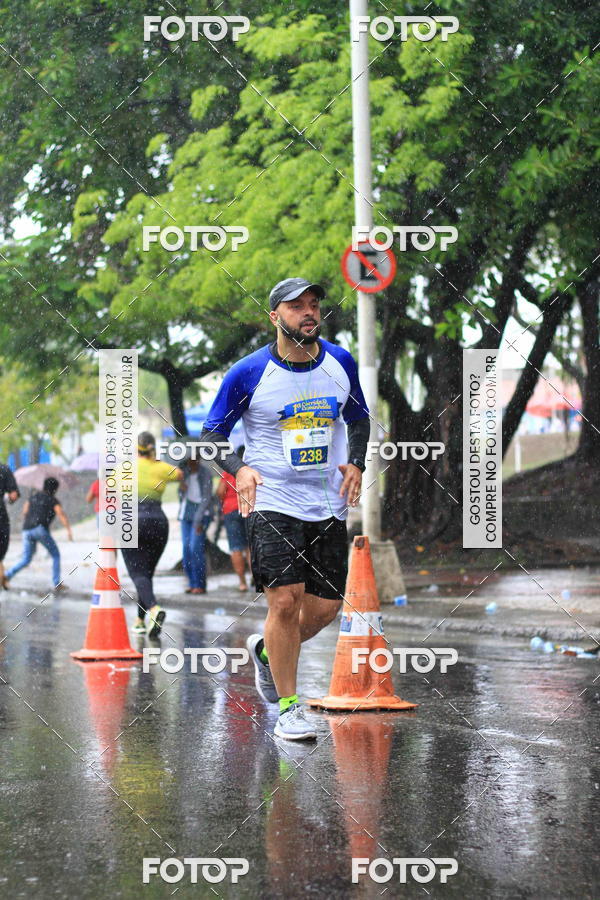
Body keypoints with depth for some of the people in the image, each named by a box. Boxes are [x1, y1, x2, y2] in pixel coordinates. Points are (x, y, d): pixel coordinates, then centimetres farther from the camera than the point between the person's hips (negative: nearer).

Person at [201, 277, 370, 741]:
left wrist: (356, 463, 1)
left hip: (329, 505, 4)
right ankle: (288, 707, 1)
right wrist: (239, 468, -18)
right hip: (273, 502, -4)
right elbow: (213, 432, 1)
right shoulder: (248, 373, -8)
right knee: (285, 601, -13)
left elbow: (359, 418, 19)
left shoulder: (340, 363, 3)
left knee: (326, 607, 3)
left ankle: (266, 649, 34)